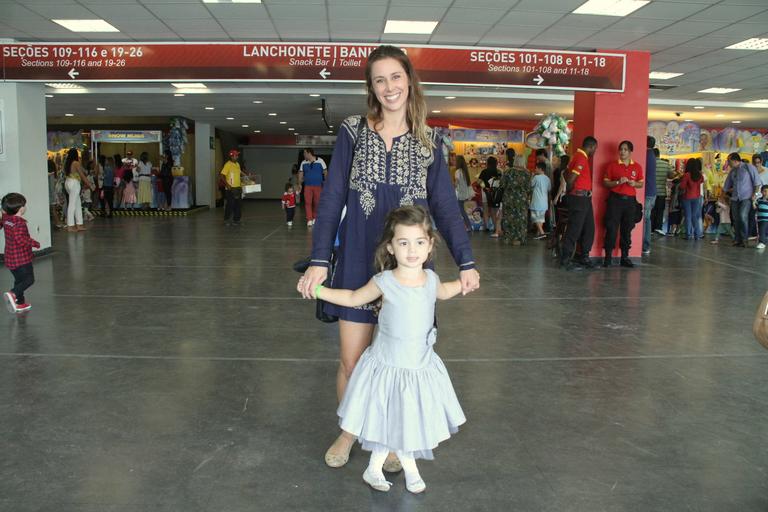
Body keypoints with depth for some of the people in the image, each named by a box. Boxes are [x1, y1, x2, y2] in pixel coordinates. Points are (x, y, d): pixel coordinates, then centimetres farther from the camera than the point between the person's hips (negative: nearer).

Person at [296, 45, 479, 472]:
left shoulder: (429, 142, 6)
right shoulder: (353, 132, 1)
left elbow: (445, 205, 4)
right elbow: (332, 198, -2)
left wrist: (466, 262, -5)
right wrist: (319, 260, -11)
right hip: (358, 262, -1)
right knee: (352, 361, 5)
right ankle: (348, 432, 31)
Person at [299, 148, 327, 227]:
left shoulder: (320, 161, -1)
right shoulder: (303, 163, 7)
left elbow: (325, 172, 3)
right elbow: (301, 173, 14)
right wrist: (299, 184, 7)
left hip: (318, 186, -1)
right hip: (307, 186, 2)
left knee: (317, 203, 5)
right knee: (308, 202, -8)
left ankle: (314, 218, 21)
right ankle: (309, 220, -8)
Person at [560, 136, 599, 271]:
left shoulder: (579, 156, 14)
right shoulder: (581, 158, -17)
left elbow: (566, 174, 21)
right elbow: (570, 179, -23)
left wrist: (571, 189, 15)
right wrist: (571, 190, -5)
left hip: (585, 199, 10)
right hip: (579, 198, -10)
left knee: (589, 229, 14)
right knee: (574, 230, -4)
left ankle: (583, 257, 22)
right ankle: (565, 260, 3)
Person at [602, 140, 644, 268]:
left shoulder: (637, 167, 9)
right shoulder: (612, 165, 2)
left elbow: (641, 184, 15)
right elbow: (605, 182, 1)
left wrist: (634, 184, -6)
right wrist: (618, 182, -14)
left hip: (630, 200, 3)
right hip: (615, 199, -2)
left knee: (627, 230, 6)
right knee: (611, 228, -5)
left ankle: (625, 257, 13)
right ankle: (608, 256, 1)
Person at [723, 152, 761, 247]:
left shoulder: (749, 168, -2)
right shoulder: (732, 172, 13)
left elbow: (757, 183, -3)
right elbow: (726, 188, 24)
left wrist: (754, 195, -8)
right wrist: (731, 190, 11)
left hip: (746, 198, -5)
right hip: (735, 199, 5)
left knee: (743, 216, -21)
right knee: (736, 219, 2)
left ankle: (744, 239, -10)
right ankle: (737, 240, 9)